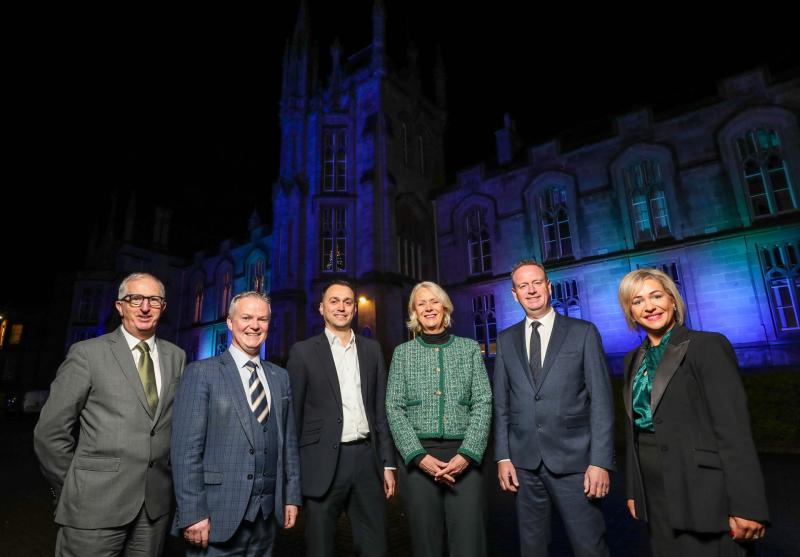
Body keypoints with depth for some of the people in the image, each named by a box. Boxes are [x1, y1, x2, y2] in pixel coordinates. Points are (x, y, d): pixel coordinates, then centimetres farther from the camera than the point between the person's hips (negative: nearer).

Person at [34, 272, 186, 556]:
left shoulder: (176, 357, 6)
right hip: (96, 504, -3)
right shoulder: (88, 352, -5)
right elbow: (50, 431, -2)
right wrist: (75, 489, 2)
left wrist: (166, 478, 6)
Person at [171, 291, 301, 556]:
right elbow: (186, 448, -11)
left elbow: (288, 441, 10)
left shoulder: (280, 377, 8)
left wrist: (292, 495, 8)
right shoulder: (201, 372, -7)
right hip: (217, 514, -4)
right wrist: (192, 513, -14)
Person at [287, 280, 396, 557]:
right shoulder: (303, 351, -1)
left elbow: (381, 409, 9)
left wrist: (388, 463, 6)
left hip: (367, 458, 3)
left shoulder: (372, 349, 9)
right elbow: (292, 414, -1)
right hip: (323, 462, -3)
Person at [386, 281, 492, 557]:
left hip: (464, 455, 0)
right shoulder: (403, 352, 7)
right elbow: (394, 409, 1)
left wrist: (467, 454, -11)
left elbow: (483, 404, 1)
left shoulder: (470, 348, 7)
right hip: (418, 457, 0)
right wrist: (419, 456, -11)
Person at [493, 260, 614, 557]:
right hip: (524, 462, 3)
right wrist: (503, 457, 3)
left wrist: (601, 462, -10)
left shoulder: (583, 332, 0)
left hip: (573, 459, -2)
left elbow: (601, 400, -4)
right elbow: (501, 404, 8)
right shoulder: (506, 340, 7)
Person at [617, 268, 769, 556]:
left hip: (703, 497, -6)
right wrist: (633, 490, 12)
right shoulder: (634, 359, 9)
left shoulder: (708, 345, -10)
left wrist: (746, 506, -18)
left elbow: (734, 428, -15)